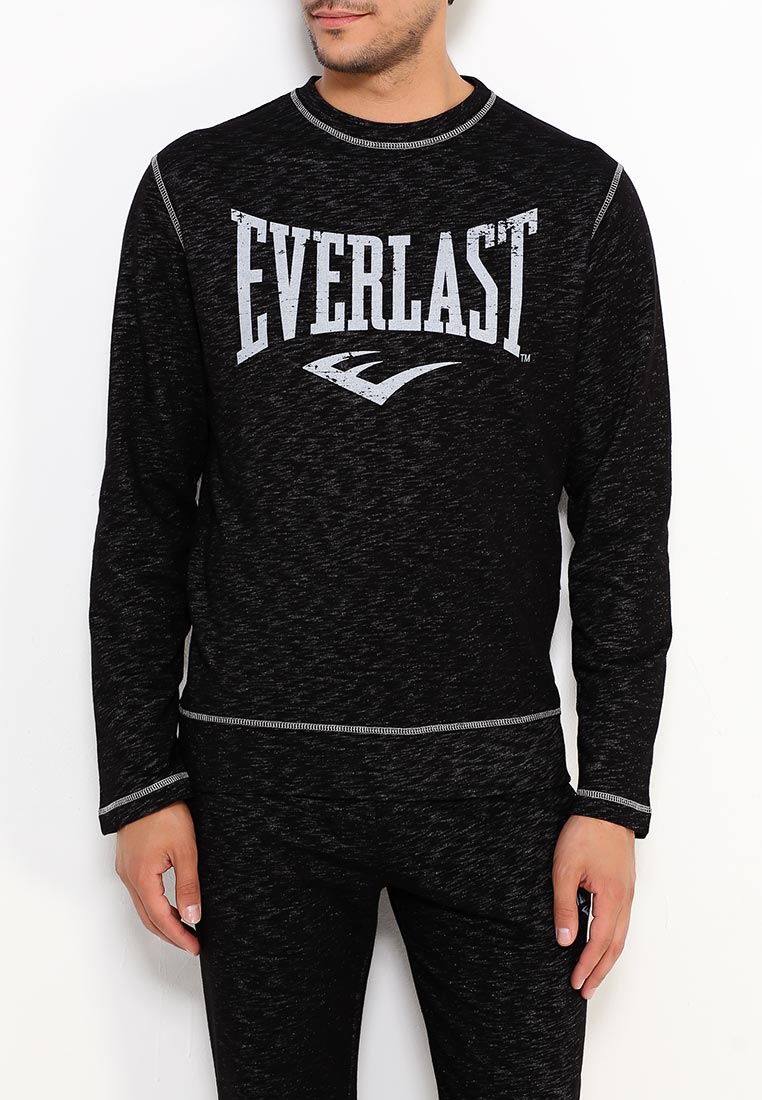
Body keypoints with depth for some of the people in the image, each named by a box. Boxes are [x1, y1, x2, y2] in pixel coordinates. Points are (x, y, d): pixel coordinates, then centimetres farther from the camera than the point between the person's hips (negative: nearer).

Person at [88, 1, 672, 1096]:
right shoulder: (199, 190, 3)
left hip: (493, 768, 0)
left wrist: (614, 797, -3)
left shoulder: (578, 197, 2)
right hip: (260, 770, 1)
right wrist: (141, 782, 0)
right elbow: (145, 507, 4)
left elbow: (623, 520, 1)